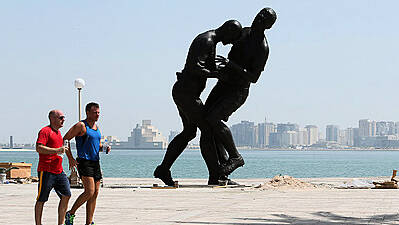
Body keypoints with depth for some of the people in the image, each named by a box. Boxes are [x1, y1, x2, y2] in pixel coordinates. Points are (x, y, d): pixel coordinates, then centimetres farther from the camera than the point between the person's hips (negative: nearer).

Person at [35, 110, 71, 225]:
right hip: (46, 171, -8)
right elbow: (39, 148, -22)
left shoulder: (58, 132, 19)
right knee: (41, 199, 1)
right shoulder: (45, 131, -9)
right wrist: (57, 150, -25)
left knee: (66, 195, 0)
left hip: (59, 171, 8)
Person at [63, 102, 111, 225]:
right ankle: (70, 214, 0)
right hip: (84, 162, -8)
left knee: (95, 193, 4)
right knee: (89, 192, -17)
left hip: (95, 162, 8)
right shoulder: (81, 126, -8)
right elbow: (65, 140, -9)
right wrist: (70, 158, -13)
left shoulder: (96, 127, 16)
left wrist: (105, 148, 6)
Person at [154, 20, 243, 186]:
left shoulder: (210, 41, 17)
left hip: (183, 92, 11)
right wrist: (217, 74, -21)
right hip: (186, 93, -11)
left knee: (189, 132, 17)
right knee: (207, 130, -8)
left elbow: (210, 68, 28)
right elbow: (195, 68, -27)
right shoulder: (206, 41, -16)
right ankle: (215, 176, -6)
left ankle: (163, 170, 21)